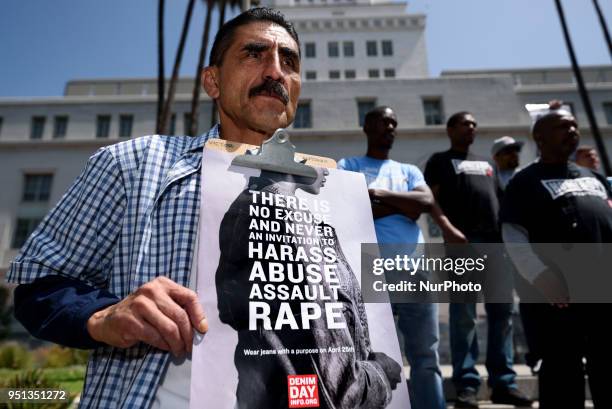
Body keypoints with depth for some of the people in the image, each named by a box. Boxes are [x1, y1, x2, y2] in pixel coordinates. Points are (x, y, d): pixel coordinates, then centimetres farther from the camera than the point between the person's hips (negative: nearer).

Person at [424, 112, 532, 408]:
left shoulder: (485, 163, 29)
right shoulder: (440, 160, 11)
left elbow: (499, 201, 27)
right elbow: (431, 198, -2)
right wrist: (448, 228, -18)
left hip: (496, 240, 6)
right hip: (463, 240, -6)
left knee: (502, 311, 4)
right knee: (464, 314, -7)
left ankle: (503, 383, 12)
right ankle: (466, 384, -2)